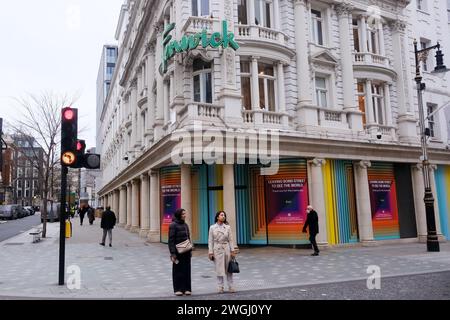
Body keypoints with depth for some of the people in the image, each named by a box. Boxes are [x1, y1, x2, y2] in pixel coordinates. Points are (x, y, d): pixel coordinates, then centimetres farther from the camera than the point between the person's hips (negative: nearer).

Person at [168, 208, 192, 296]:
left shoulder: (185, 225, 10)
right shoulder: (173, 225, -9)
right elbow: (171, 240, -12)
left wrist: (190, 250, 13)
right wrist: (173, 253, -16)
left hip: (186, 252, 6)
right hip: (178, 252, -6)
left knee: (187, 270, 8)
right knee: (178, 270, 3)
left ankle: (187, 289, 17)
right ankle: (178, 289, 14)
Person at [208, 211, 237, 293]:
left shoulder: (228, 227, 2)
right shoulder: (212, 227, -1)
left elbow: (230, 240, 3)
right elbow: (210, 241, 1)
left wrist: (232, 251, -1)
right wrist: (210, 252, -3)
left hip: (226, 249, 1)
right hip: (217, 249, -1)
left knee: (229, 269, 5)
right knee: (219, 269, 3)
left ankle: (231, 286, 14)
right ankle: (220, 287, 14)